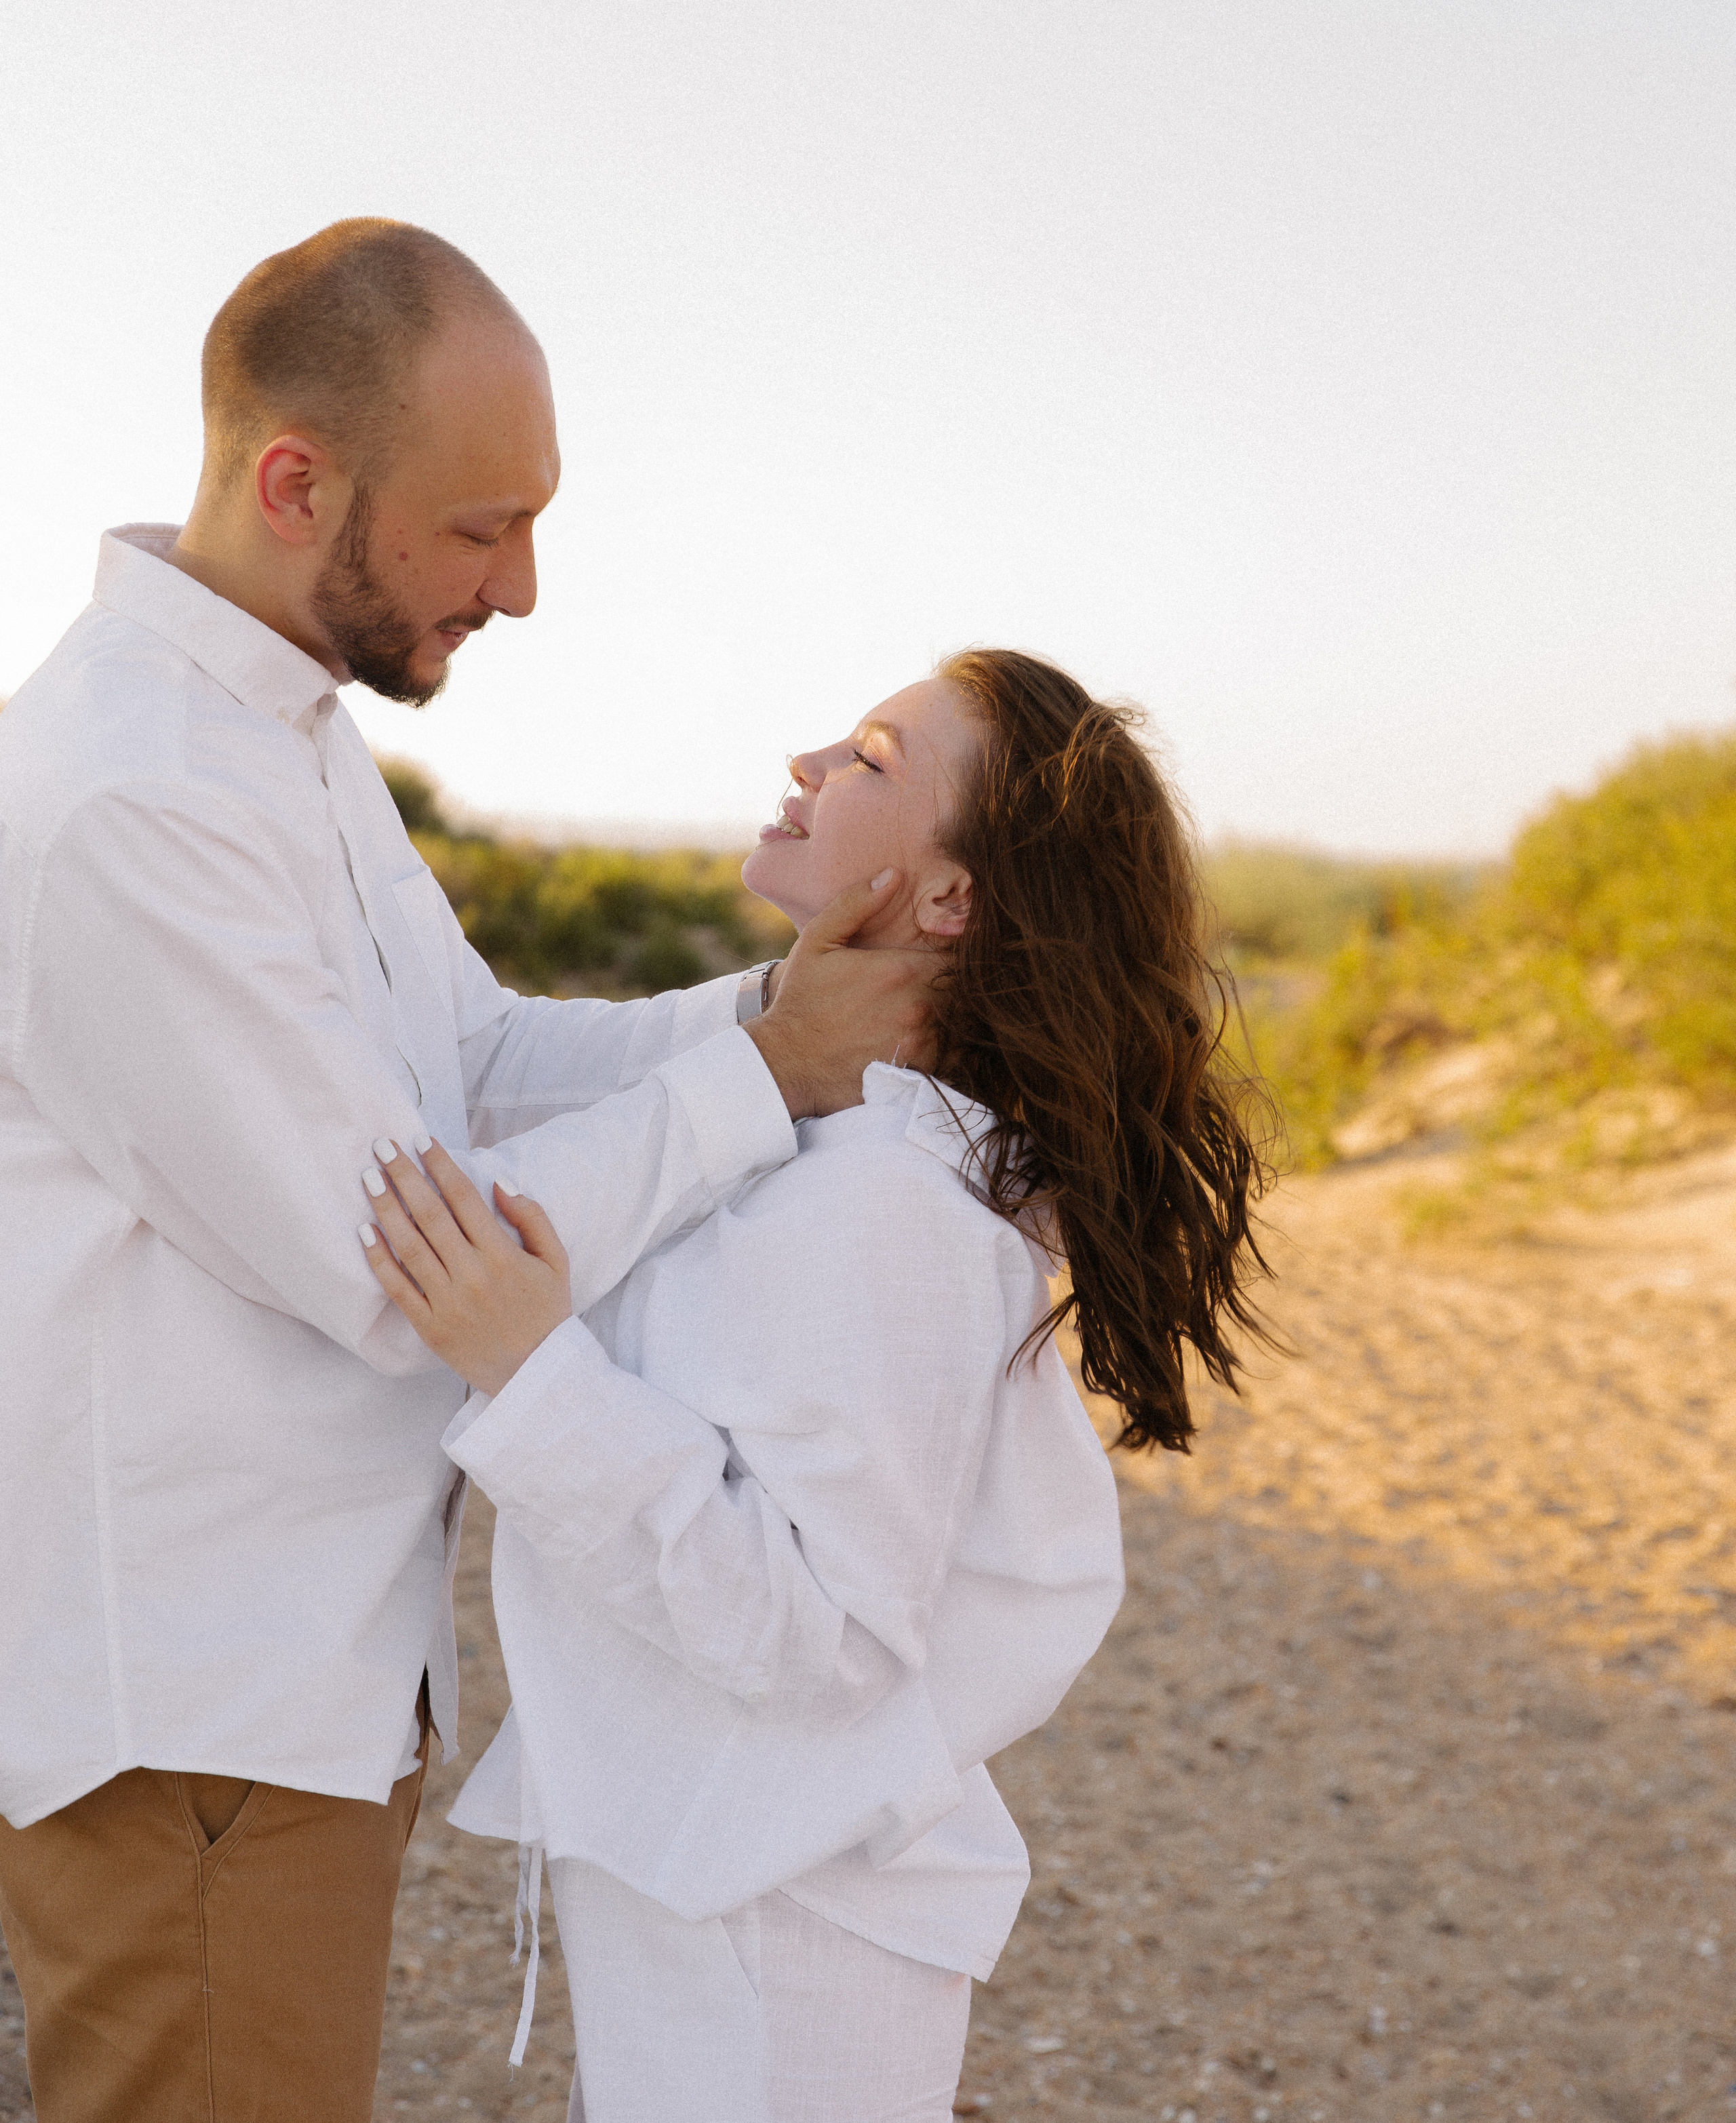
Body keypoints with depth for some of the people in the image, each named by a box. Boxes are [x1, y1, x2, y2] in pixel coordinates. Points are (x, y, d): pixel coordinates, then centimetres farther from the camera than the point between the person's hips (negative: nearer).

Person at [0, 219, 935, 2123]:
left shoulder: (292, 736, 9)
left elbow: (486, 1056, 10)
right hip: (191, 1714, -10)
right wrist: (769, 1071, -17)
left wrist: (776, 1009, -4)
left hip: (316, 1657, 10)